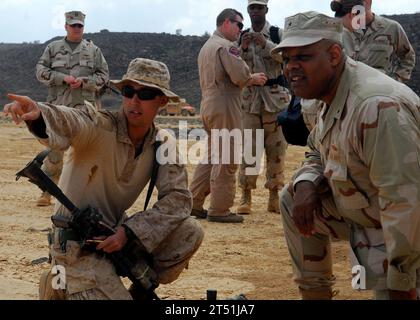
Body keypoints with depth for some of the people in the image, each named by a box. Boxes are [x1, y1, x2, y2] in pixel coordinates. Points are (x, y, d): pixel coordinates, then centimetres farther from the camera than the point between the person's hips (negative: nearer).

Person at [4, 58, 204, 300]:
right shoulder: (99, 125, -18)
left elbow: (179, 198, -10)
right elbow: (67, 123, -40)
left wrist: (129, 231, -23)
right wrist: (37, 114, -64)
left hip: (115, 232, 5)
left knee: (190, 232, -11)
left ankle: (142, 291, 11)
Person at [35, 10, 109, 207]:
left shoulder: (93, 50, 11)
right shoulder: (53, 48, 12)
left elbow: (104, 76, 8)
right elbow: (41, 70, 4)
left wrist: (84, 81, -9)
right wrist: (63, 78, -10)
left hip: (85, 107, 0)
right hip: (58, 107, 0)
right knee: (54, 149, 2)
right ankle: (47, 191, 10)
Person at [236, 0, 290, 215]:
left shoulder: (278, 34, 3)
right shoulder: (242, 37, 9)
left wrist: (265, 44, -21)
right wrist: (243, 49, -13)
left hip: (275, 96, -1)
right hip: (250, 96, 1)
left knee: (276, 147, 1)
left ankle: (274, 197, 7)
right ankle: (246, 197, 2)